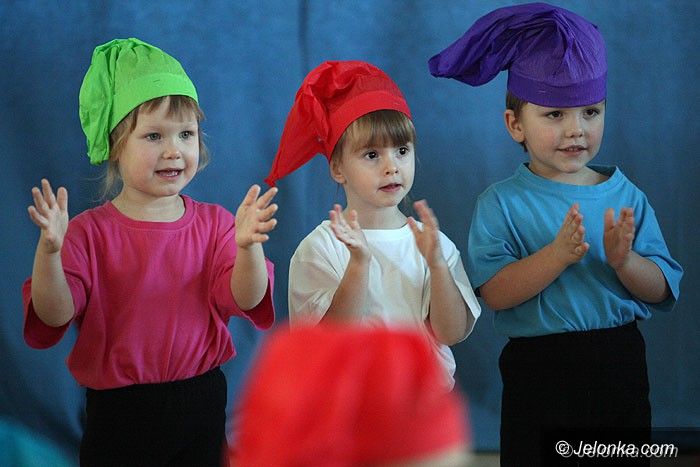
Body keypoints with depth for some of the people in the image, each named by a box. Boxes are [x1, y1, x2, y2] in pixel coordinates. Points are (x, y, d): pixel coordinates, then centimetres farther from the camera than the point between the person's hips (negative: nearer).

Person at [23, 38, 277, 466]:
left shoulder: (215, 223, 0)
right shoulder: (90, 233, -6)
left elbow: (245, 299, -12)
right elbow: (54, 315, -15)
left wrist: (247, 245, -31)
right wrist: (49, 250, -32)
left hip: (201, 404, 2)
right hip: (119, 414, -2)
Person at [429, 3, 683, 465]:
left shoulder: (626, 196, 2)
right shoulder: (502, 203, -5)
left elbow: (661, 291, -1)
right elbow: (494, 293, -17)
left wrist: (624, 260, -20)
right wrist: (558, 254, -28)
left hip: (619, 363, 3)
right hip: (539, 370, -3)